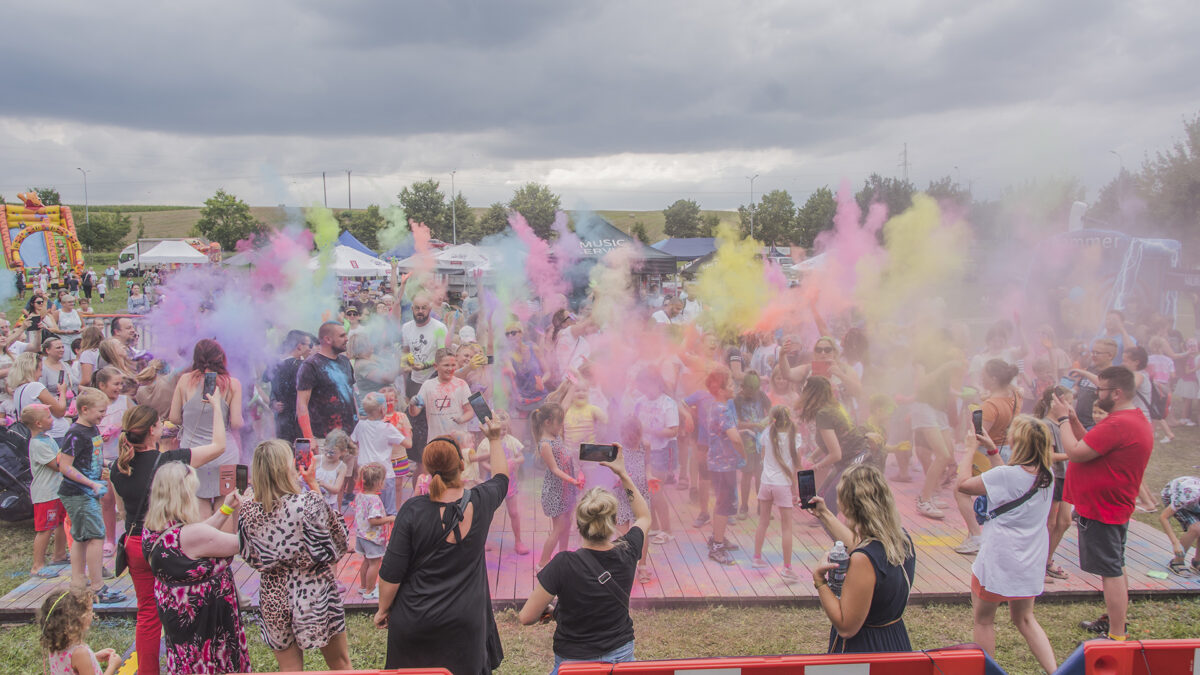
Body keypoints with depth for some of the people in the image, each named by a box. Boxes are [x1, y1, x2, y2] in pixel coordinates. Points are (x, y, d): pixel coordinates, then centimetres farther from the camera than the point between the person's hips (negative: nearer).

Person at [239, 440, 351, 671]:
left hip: (274, 597, 3)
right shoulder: (309, 502, -22)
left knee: (289, 669, 17)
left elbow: (250, 556, 3)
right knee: (340, 664, 17)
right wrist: (314, 486, -2)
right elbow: (338, 534, -5)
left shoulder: (248, 511, -11)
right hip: (315, 593, -3)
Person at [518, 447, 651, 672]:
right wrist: (622, 473, 9)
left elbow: (526, 617, -19)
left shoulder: (564, 564, -26)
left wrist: (547, 610, 3)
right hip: (622, 655, 4)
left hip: (575, 662, -4)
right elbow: (644, 516, 9)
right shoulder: (626, 553, -14)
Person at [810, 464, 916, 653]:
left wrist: (819, 580, -19)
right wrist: (825, 515, 25)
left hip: (862, 651, -8)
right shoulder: (903, 539, -5)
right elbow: (860, 545, 17)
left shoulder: (864, 560, -30)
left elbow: (846, 627, -24)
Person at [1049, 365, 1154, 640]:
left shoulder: (1118, 424, -26)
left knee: (1111, 572, -5)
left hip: (1100, 511, -11)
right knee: (1115, 569, 21)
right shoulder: (1138, 420, 11)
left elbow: (1075, 453, -25)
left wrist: (1062, 419, -14)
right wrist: (1072, 420, 4)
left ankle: (1117, 637, 2)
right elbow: (1091, 445, 13)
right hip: (1116, 508, 11)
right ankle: (1114, 621, 35)